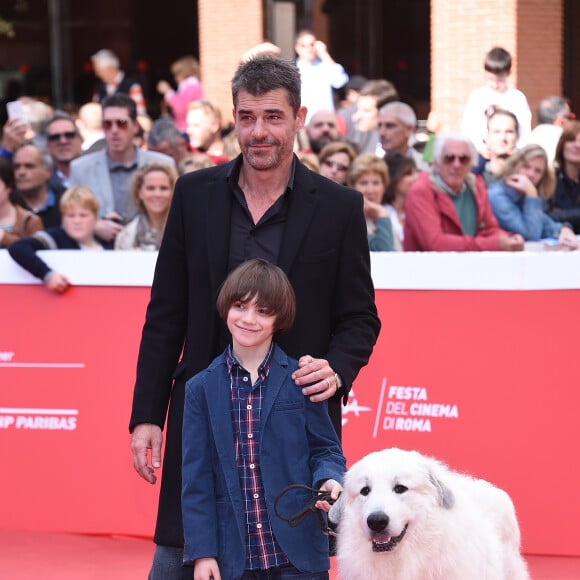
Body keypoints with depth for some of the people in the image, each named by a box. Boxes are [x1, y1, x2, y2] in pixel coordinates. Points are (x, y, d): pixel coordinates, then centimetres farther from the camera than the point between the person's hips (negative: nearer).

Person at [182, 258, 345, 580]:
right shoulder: (202, 388, 5)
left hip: (298, 554, -1)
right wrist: (201, 551, -2)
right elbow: (196, 478, 4)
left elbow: (325, 449, 8)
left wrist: (328, 481, -14)